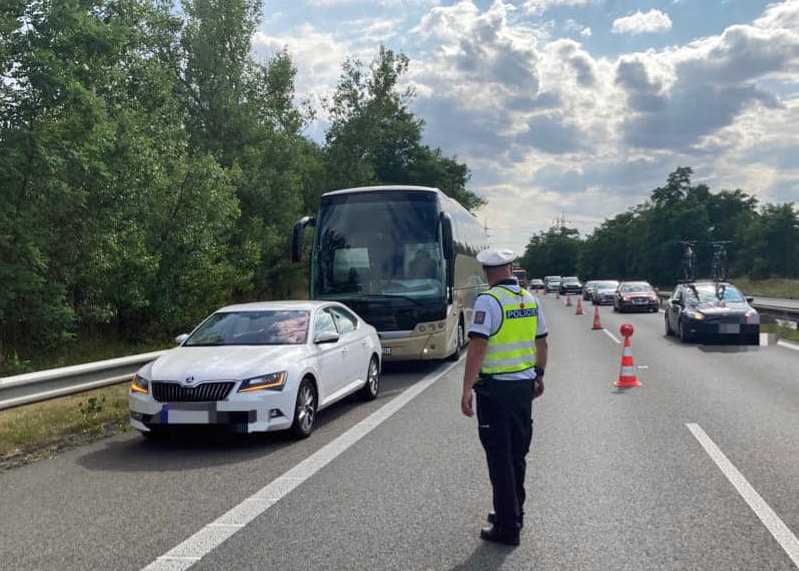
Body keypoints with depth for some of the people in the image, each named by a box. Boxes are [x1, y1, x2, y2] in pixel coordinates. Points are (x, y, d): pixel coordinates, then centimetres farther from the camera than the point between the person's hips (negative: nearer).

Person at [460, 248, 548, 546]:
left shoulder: (488, 301, -14)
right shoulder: (530, 299, 6)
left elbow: (478, 346, -21)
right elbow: (541, 342, 13)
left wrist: (467, 388, -20)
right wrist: (539, 375, 26)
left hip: (495, 389, -7)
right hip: (524, 385, 7)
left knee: (499, 457, 1)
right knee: (517, 454, 18)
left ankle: (507, 527, 7)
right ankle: (514, 513, 31)